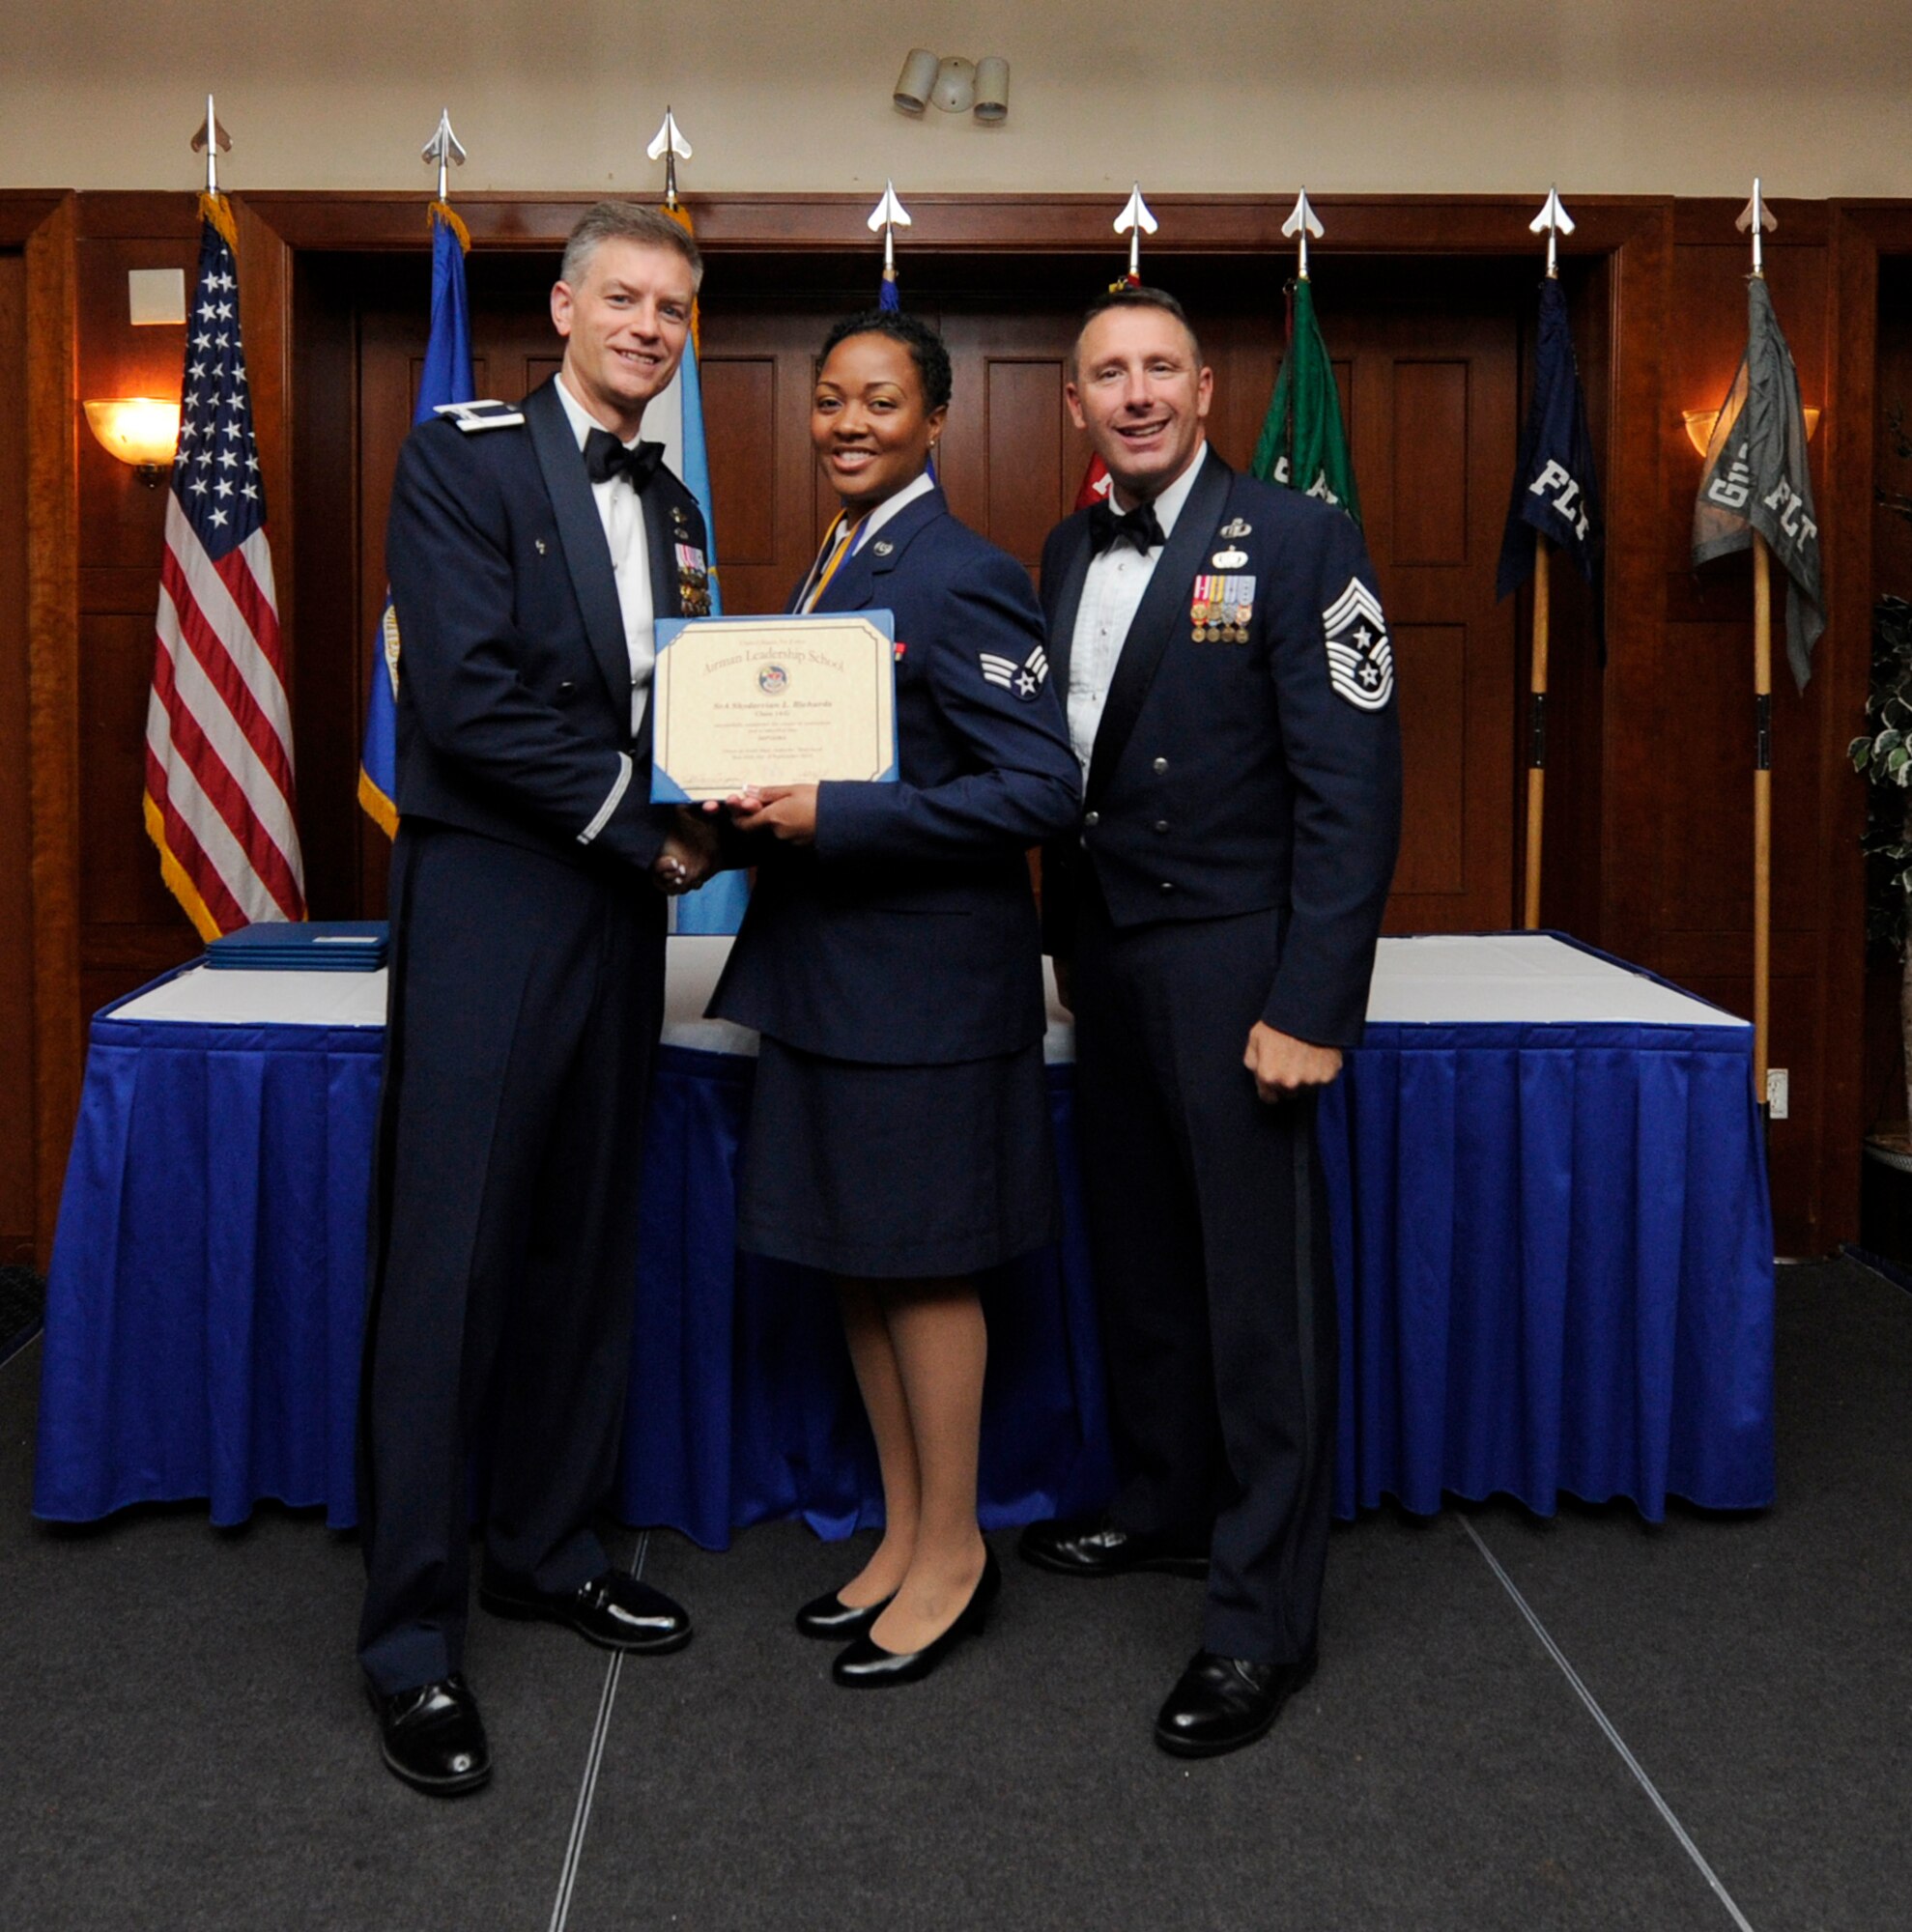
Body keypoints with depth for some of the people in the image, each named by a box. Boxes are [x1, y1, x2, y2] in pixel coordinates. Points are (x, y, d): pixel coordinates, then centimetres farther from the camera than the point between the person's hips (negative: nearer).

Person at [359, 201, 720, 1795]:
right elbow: (467, 700, -15)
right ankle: (412, 1637, 8)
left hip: (619, 913, 7)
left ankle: (548, 1546, 29)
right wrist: (642, 822, -12)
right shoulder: (463, 460, -5)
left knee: (587, 1248, 13)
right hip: (487, 903, -7)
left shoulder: (671, 509, 16)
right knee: (449, 1261, -3)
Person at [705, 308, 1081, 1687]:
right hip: (829, 973, 9)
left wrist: (831, 815, -23)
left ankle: (953, 1553, 19)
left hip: (925, 982, -9)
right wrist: (757, 809, 2)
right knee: (857, 1262, 15)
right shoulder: (833, 564, 14)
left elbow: (1040, 790, -19)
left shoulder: (966, 577, -13)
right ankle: (904, 1534, 29)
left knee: (923, 1267, 3)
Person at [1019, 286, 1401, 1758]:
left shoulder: (1296, 542, -10)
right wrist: (1071, 941, 12)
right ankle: (1164, 1506, 37)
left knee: (1260, 1287, -2)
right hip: (1107, 959, 7)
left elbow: (1354, 789, -15)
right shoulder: (1070, 555, 11)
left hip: (1233, 964, -7)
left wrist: (1311, 1004, -19)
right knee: (1139, 1253, 18)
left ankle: (1263, 1618, 9)